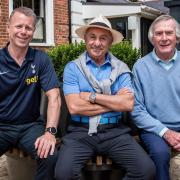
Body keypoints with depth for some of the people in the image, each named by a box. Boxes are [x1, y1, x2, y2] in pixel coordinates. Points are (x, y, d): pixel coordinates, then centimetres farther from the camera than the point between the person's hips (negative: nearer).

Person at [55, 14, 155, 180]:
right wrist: (114, 101, -6)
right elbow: (74, 107, -10)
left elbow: (128, 104, -7)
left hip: (114, 131, 2)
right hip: (80, 131, -1)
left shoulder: (121, 68, 6)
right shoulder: (72, 68, 2)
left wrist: (92, 97, -9)